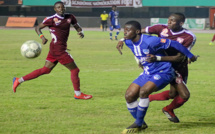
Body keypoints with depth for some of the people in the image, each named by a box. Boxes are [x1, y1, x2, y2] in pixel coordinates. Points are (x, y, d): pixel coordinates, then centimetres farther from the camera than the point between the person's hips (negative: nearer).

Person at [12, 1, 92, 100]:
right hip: (58, 48, -8)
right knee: (74, 70, -3)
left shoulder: (70, 17, 11)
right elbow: (37, 28, 0)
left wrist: (80, 32, -2)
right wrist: (42, 36, -20)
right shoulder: (51, 19, -7)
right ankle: (78, 94, 9)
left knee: (45, 70, 11)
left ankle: (19, 80, 17)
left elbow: (77, 26, 22)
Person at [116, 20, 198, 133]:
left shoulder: (150, 41, -28)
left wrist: (190, 56, -11)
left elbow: (173, 44, -21)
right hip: (147, 73, 8)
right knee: (129, 96, -5)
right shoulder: (129, 42, -4)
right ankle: (141, 124, 13)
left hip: (163, 72, -8)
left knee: (143, 91, -29)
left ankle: (138, 124, -15)